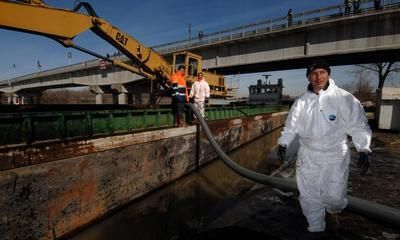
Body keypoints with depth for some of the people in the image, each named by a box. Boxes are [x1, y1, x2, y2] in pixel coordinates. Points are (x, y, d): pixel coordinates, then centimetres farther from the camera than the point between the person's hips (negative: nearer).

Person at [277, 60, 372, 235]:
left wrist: (363, 150, -16)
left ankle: (333, 211, 37)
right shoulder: (302, 101, 2)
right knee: (309, 196, 10)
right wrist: (283, 143, -1)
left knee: (334, 195, -3)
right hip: (308, 155, 3)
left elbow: (358, 126, -7)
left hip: (335, 155, -2)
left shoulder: (343, 98, -8)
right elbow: (291, 126, 8)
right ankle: (316, 228, 35)